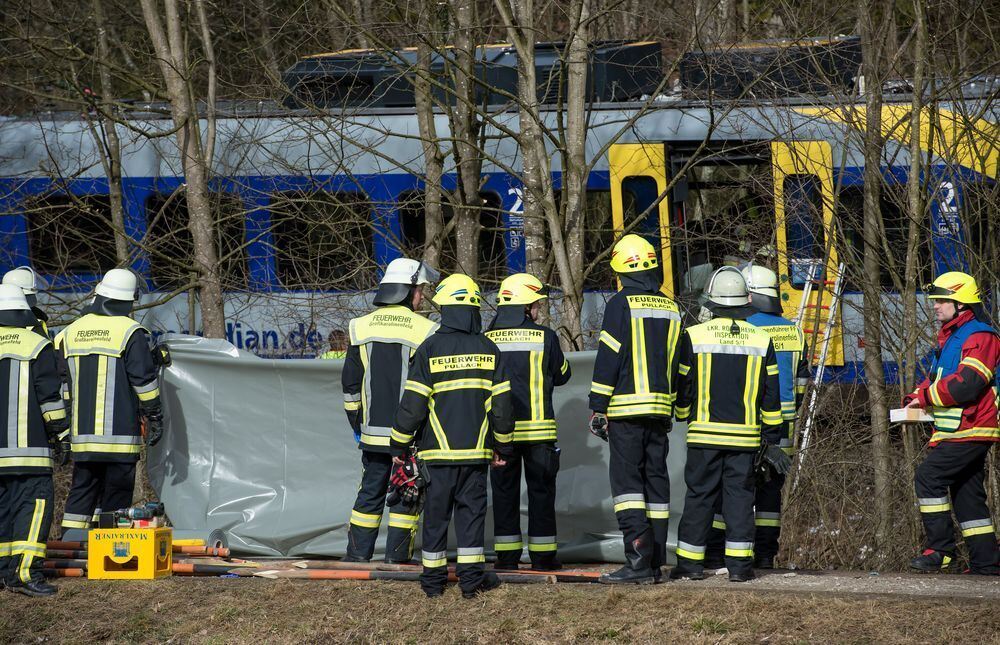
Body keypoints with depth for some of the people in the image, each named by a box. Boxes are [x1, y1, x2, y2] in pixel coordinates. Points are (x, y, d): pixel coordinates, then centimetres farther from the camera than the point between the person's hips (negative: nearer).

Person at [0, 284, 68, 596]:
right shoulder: (37, 346, -2)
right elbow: (50, 395, -4)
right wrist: (60, 433, 3)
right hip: (27, 444, -5)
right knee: (34, 503, -8)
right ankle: (26, 571, -21)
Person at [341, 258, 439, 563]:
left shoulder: (361, 327, 4)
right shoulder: (424, 331, -8)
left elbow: (350, 383, 9)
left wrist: (357, 423, 18)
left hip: (373, 431, 3)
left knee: (370, 492, 12)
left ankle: (357, 552, 11)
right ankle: (397, 556, 4)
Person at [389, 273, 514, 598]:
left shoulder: (430, 349, -7)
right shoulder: (489, 350, 2)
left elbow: (413, 403, -7)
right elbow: (502, 403, 5)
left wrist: (400, 444, 3)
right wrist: (503, 446, 15)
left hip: (438, 449, -1)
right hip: (476, 450, 2)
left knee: (436, 513, 6)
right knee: (472, 510, 6)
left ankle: (433, 577, 10)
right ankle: (472, 577, 3)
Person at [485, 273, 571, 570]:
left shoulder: (487, 339, 1)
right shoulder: (544, 337, -5)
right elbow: (562, 374, 9)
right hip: (538, 427, -2)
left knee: (504, 490, 8)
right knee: (541, 490, 7)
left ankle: (507, 554, 6)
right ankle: (543, 554, 8)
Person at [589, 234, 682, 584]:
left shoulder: (621, 304, -8)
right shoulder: (671, 309, 12)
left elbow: (608, 359, -10)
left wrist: (597, 408, -6)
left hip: (626, 410, -6)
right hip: (660, 410, 6)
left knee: (627, 482, -6)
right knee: (656, 480, 10)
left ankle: (638, 558, -18)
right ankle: (655, 562, 12)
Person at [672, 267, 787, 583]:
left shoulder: (694, 336, -6)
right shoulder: (761, 340, 3)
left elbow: (683, 386, 2)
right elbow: (770, 395, 6)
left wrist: (684, 416, 23)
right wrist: (772, 440, 14)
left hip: (705, 432, -2)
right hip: (745, 435, 2)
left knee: (699, 496, 5)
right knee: (740, 496, 6)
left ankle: (691, 562, 7)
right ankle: (739, 564, 2)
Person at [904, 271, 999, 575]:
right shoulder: (950, 338, 20)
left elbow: (966, 385, -23)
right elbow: (936, 379, 24)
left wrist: (926, 396, -14)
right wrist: (915, 398, 3)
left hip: (971, 430, -10)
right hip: (957, 432, 10)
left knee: (930, 475, -17)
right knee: (967, 493, 10)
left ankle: (939, 548, -15)